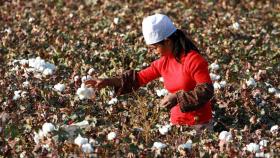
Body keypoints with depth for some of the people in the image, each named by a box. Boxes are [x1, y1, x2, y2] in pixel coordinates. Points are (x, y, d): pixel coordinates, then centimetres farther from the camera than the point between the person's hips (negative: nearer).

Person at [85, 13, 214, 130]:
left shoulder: (193, 60, -16)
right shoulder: (163, 63, 6)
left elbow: (206, 91, -18)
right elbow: (139, 77, 9)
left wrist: (177, 97, -24)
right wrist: (107, 82, 1)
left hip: (198, 123, -6)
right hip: (177, 122, 6)